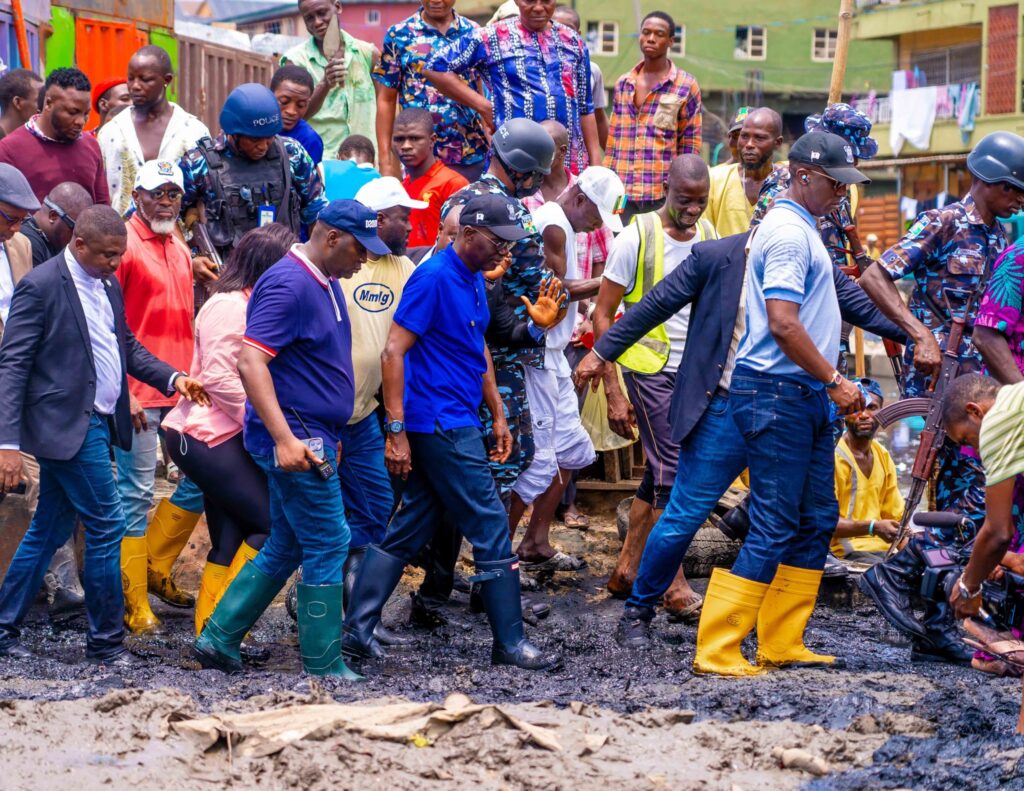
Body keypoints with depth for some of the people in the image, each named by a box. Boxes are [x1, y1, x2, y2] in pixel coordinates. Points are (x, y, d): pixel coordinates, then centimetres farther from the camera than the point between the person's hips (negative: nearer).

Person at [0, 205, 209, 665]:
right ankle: (106, 642, 5)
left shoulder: (108, 287, 13)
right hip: (66, 425, -9)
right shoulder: (41, 286, -13)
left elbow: (127, 346, 24)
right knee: (106, 527, -6)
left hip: (98, 422, 9)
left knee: (49, 530, 13)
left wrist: (172, 378, 6)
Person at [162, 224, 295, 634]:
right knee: (276, 524, -11)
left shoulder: (249, 304, 16)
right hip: (208, 437, -10)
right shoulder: (230, 306, -14)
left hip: (223, 438, 10)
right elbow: (219, 378, -20)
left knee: (230, 543, 9)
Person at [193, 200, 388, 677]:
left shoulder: (325, 283, 14)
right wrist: (284, 438, -31)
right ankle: (325, 668, 2)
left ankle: (219, 639, 19)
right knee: (327, 547, -5)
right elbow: (250, 362, -25)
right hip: (294, 439, -10)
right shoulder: (288, 285, -18)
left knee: (285, 549, 14)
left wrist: (328, 436, 25)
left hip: (310, 439, 10)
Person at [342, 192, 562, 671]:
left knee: (407, 532, 10)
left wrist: (498, 414, 22)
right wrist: (396, 432, -22)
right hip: (441, 426, -9)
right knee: (491, 530, -4)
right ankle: (509, 643, 4)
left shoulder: (474, 280, 13)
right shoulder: (434, 278, -15)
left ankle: (355, 632, 12)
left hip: (455, 424, 9)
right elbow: (393, 353, -18)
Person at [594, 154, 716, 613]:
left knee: (659, 472, 11)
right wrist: (613, 392, -13)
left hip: (693, 373, 6)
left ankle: (627, 570, 22)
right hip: (651, 368, -6)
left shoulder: (707, 236, 6)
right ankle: (677, 588, -6)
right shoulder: (637, 237, -11)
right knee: (673, 472, -10)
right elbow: (603, 315, -8)